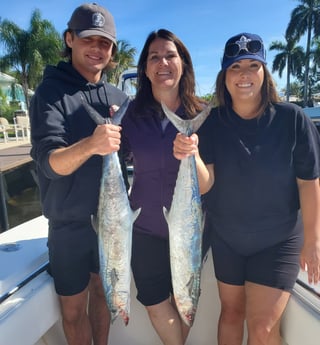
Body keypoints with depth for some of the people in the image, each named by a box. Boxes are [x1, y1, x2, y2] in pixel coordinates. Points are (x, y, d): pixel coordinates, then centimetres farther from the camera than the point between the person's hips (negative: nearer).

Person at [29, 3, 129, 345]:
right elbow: (48, 162, -23)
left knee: (103, 291, 21)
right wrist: (90, 144, -42)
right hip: (70, 224, -3)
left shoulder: (118, 97, 2)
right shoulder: (50, 92, -11)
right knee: (73, 307, 11)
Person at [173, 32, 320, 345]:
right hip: (225, 237, 2)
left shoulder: (292, 119, -14)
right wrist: (192, 155, -37)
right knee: (231, 312, 18)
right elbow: (205, 185, -17)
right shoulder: (212, 122, -10)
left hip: (278, 240, -2)